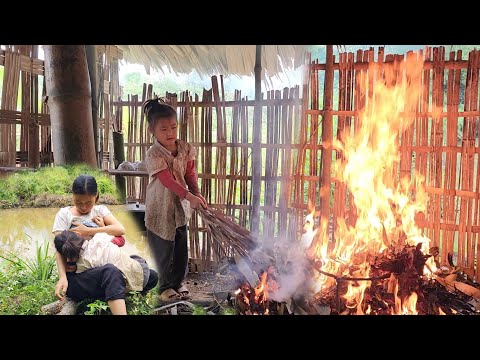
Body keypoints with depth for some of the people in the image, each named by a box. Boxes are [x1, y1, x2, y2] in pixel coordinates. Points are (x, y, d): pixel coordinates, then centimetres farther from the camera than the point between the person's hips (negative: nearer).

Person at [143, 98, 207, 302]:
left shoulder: (185, 149, -3)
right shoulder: (153, 155, -20)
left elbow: (190, 173, 2)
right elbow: (168, 181, -29)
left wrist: (197, 193, -16)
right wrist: (189, 196, -39)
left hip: (180, 207, 5)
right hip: (160, 210, -5)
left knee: (181, 249, 15)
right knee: (164, 251, 8)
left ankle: (178, 282, 36)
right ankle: (165, 287, 28)